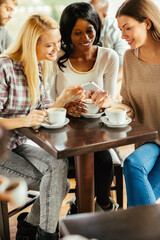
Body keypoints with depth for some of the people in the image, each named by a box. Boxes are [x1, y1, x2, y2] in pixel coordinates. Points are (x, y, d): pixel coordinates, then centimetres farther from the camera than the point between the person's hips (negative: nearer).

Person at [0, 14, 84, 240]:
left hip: (19, 144, 7)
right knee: (56, 183, -17)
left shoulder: (39, 69, 4)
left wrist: (64, 97, -11)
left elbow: (44, 113, 7)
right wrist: (24, 121, -35)